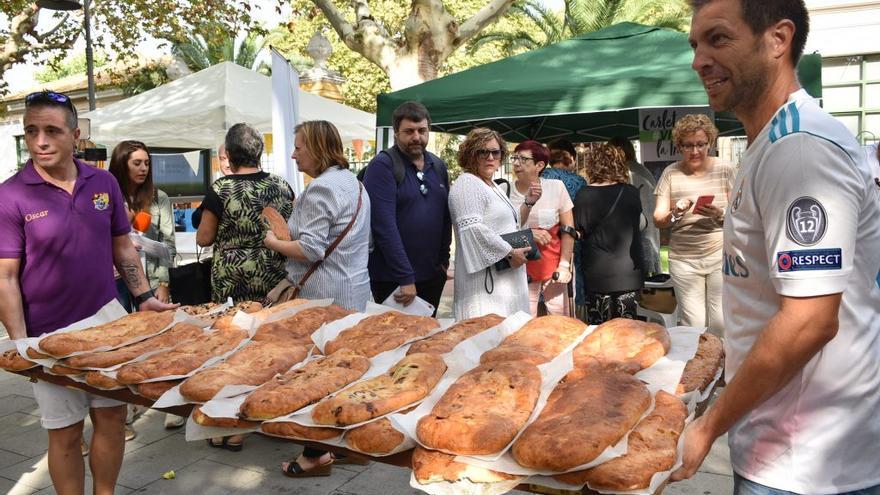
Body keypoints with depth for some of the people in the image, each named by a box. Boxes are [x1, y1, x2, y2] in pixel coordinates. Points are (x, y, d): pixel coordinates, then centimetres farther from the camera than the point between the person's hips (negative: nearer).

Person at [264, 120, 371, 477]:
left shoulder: (320, 188, -16)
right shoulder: (353, 182, 14)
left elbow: (311, 249, -21)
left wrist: (273, 243, -5)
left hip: (325, 295, -10)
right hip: (353, 289, 10)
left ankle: (317, 454, 8)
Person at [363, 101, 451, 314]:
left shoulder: (438, 166, 9)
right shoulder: (382, 166, -12)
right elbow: (384, 226, -19)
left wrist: (444, 260, 8)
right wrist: (405, 278, -21)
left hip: (433, 276, 6)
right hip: (393, 280, -6)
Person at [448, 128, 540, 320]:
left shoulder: (494, 187, 20)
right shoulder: (467, 184, -10)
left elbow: (512, 225, 28)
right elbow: (473, 229, -22)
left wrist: (529, 202, 13)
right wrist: (509, 253, -17)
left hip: (507, 279, 9)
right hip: (485, 280, -9)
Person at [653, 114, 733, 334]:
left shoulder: (724, 169, 3)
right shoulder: (671, 173, 4)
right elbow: (658, 220, 2)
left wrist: (720, 214, -16)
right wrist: (675, 213, -18)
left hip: (720, 253, 0)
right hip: (683, 258, 0)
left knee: (722, 323, -4)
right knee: (693, 324, -1)